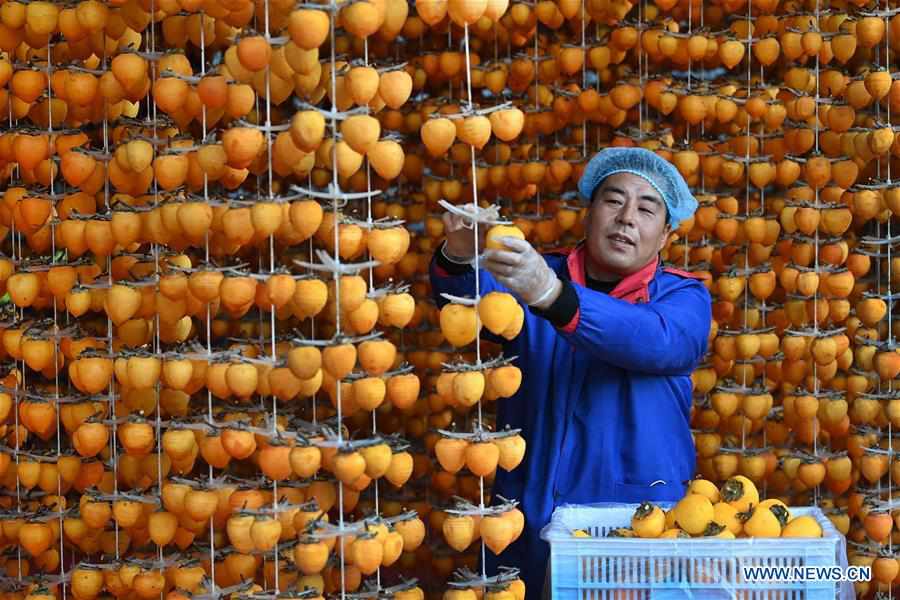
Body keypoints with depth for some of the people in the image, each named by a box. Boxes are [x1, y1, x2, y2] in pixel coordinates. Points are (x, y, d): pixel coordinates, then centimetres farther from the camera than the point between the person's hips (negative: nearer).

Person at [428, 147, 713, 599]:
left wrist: (551, 296, -39)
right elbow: (472, 302, -14)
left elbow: (655, 342, -24)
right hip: (527, 514, 2)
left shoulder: (683, 296, -2)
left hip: (637, 520, -2)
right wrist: (459, 257, -38)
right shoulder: (533, 275, 5)